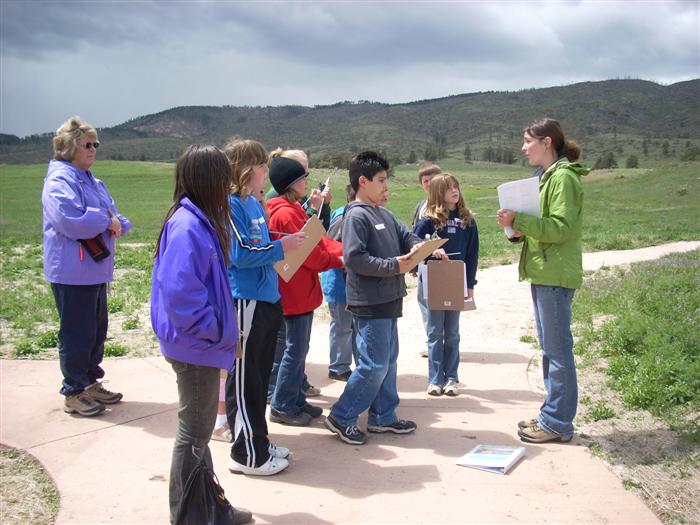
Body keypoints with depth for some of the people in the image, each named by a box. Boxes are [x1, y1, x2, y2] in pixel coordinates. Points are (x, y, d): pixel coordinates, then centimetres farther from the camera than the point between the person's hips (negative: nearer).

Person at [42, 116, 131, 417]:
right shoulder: (60, 180, -14)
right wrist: (105, 220, -14)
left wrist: (117, 222, -6)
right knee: (77, 334, -1)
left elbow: (110, 213, 18)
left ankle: (90, 383, 30)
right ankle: (73, 393, 12)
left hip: (96, 269, 9)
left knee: (97, 331, 17)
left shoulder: (91, 181, 16)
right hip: (73, 273, -9)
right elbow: (70, 220, -28)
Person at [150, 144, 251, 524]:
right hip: (195, 347, -10)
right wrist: (217, 333, -18)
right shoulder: (188, 226, -22)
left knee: (199, 429, 19)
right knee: (194, 432, 5)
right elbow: (180, 293, -28)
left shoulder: (201, 220, 8)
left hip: (202, 344, 10)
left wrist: (222, 331, 11)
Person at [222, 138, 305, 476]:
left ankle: (258, 443, 32)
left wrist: (286, 243, 6)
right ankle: (247, 455, 14)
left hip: (265, 300, 9)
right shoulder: (229, 205, -14)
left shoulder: (255, 203, 12)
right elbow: (240, 254, -20)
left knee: (259, 377, 18)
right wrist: (280, 248, -12)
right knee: (243, 381, 2)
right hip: (244, 302, -9)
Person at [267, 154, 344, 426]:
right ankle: (282, 407, 11)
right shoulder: (286, 214, -19)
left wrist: (344, 251, -4)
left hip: (303, 289, 10)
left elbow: (318, 238, 10)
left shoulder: (294, 210, 13)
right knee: (296, 350, -1)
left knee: (299, 349, 16)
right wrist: (338, 260, -8)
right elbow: (308, 252, -20)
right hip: (295, 290, -10)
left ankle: (296, 401, 27)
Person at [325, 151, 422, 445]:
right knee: (374, 364, -6)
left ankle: (383, 416, 27)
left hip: (388, 300, 9)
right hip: (369, 303, -9)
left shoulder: (385, 215, 13)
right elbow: (354, 258, -22)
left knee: (388, 361, 15)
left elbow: (406, 237, 14)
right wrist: (393, 266, -20)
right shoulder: (356, 216, -14)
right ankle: (341, 417, 8)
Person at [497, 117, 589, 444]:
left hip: (555, 275, -10)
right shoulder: (545, 176, 19)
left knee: (557, 349, -3)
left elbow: (560, 227, -20)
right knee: (549, 347, 15)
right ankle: (552, 413, 24)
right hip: (543, 273, 10)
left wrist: (518, 220, -22)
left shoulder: (563, 177, -11)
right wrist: (519, 229, 3)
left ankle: (557, 423, 6)